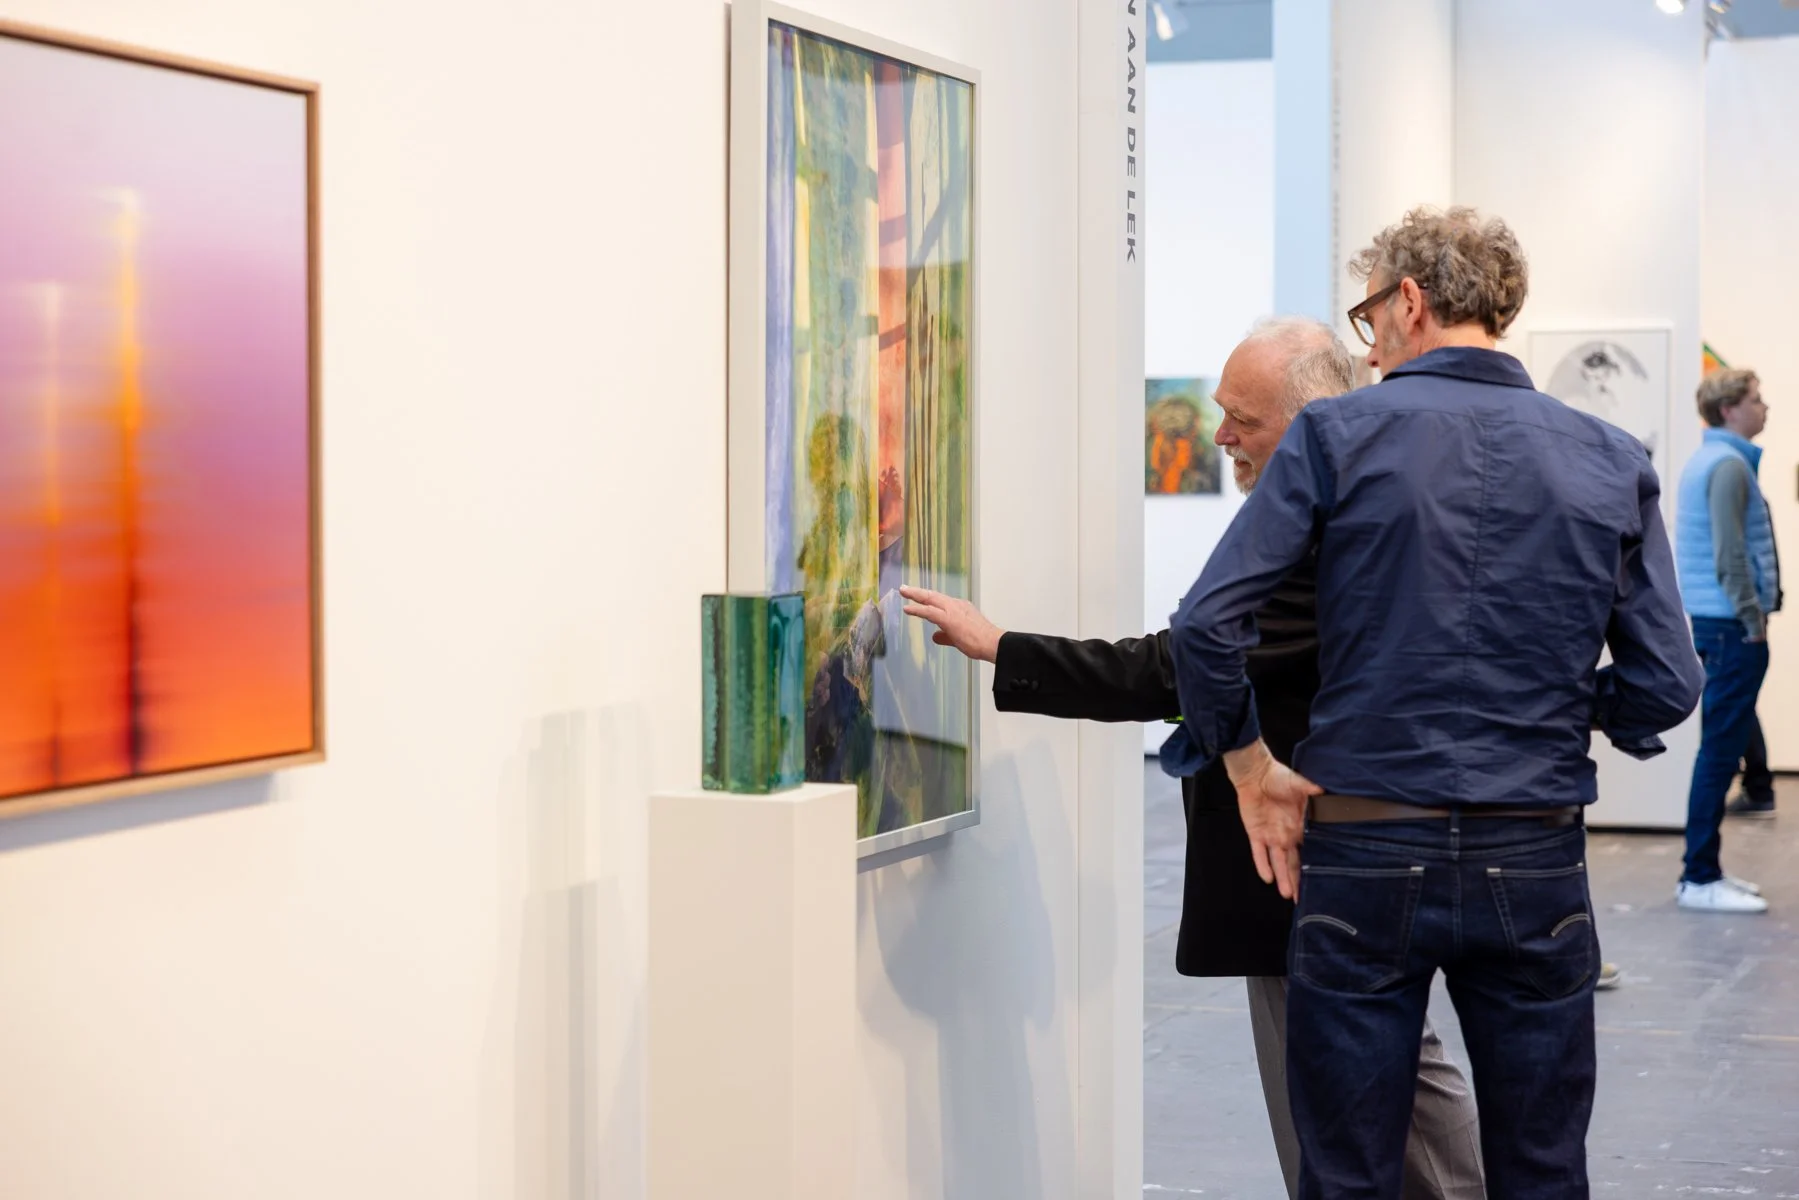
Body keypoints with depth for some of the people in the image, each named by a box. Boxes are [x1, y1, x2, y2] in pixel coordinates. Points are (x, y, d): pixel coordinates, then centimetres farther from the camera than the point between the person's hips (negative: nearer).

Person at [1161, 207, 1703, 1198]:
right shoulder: (1613, 461, 4)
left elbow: (1206, 625, -11)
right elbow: (1666, 683, 1)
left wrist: (1250, 765, 3)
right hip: (1538, 862, 3)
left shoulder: (1338, 433, -5)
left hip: (1365, 857, -2)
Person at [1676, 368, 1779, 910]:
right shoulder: (1728, 465, -15)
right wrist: (1753, 618, -15)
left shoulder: (1706, 460, 17)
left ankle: (1705, 870, 18)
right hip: (1731, 624, -10)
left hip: (1718, 621, 10)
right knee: (1721, 748, -8)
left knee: (1722, 747, 13)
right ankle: (1699, 880, -6)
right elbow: (1729, 554, -21)